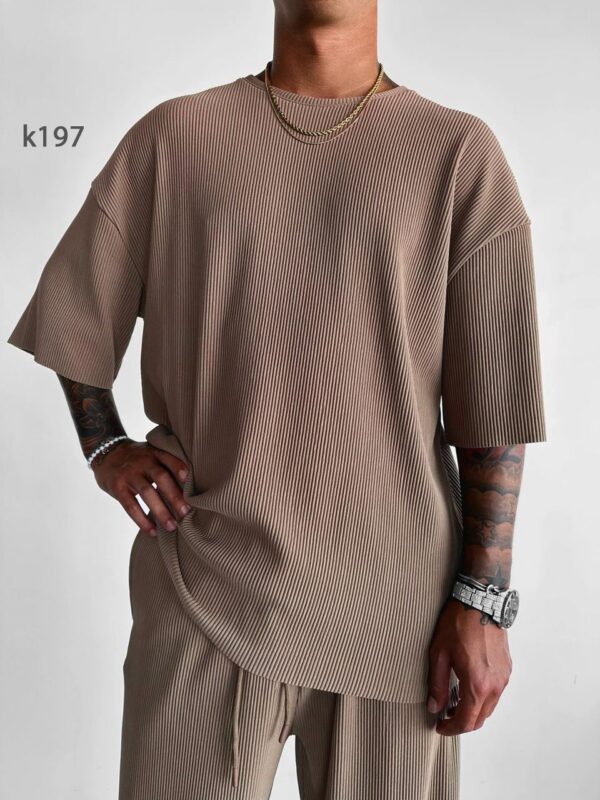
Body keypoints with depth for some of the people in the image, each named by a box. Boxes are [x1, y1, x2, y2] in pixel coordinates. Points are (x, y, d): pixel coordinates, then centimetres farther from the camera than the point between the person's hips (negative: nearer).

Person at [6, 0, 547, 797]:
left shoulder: (460, 153, 0)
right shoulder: (173, 136, 5)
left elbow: (493, 406, -3)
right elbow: (75, 308, 16)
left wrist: (483, 600, -5)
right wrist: (105, 447, 3)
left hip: (394, 604, 0)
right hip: (206, 588, 1)